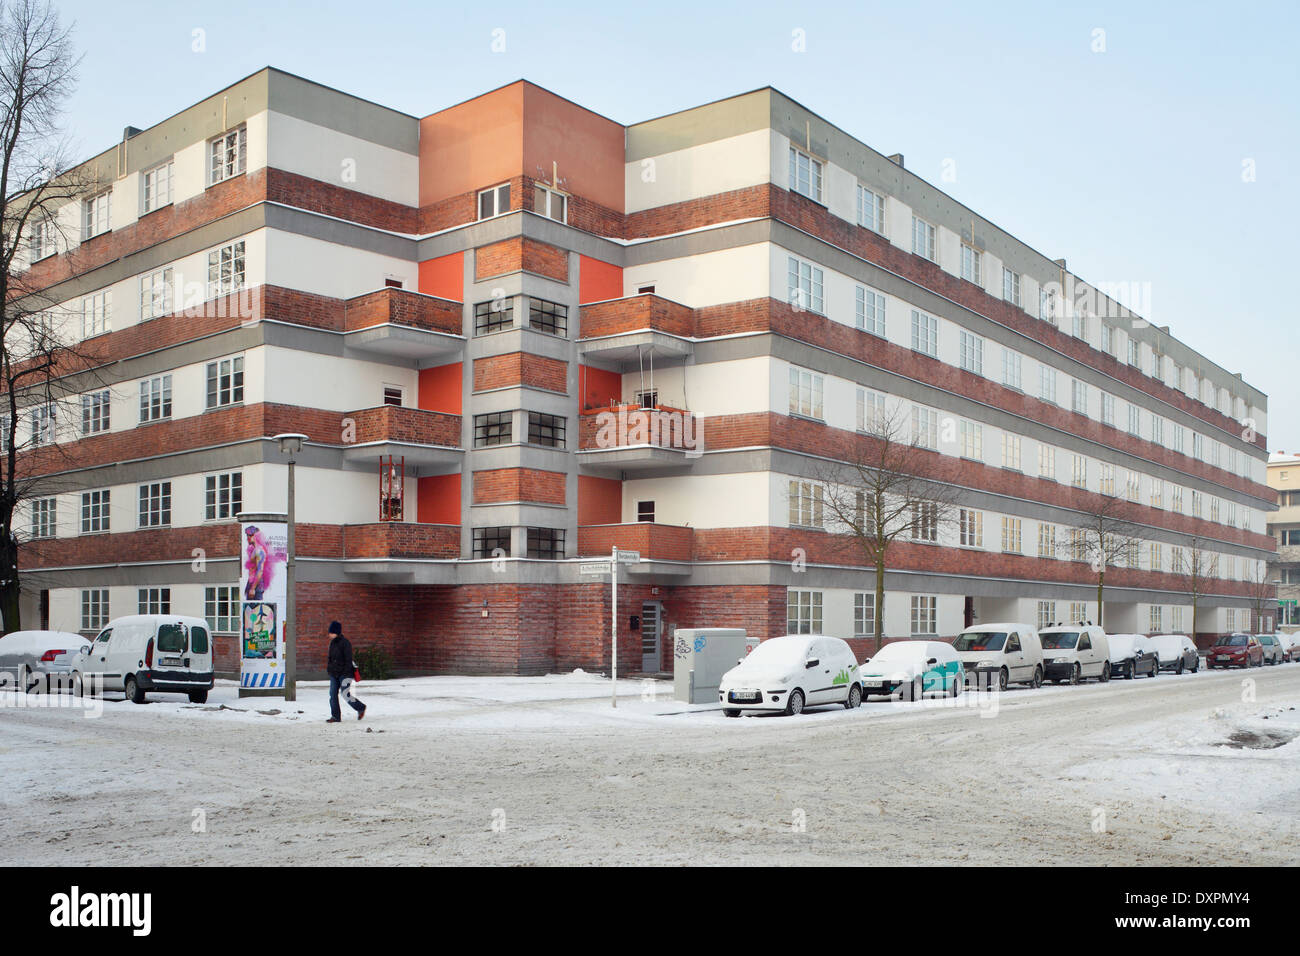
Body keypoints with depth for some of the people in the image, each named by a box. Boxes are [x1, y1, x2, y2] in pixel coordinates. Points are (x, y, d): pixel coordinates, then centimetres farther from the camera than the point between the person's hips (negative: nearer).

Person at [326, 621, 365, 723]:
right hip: (334, 674, 8)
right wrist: (329, 668, 18)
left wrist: (346, 671, -19)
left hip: (344, 673, -8)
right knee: (333, 694, 1)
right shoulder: (332, 643, 12)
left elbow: (348, 659, -15)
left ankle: (361, 708, 11)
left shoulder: (345, 643, -12)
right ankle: (335, 716, 7)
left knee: (346, 694, -10)